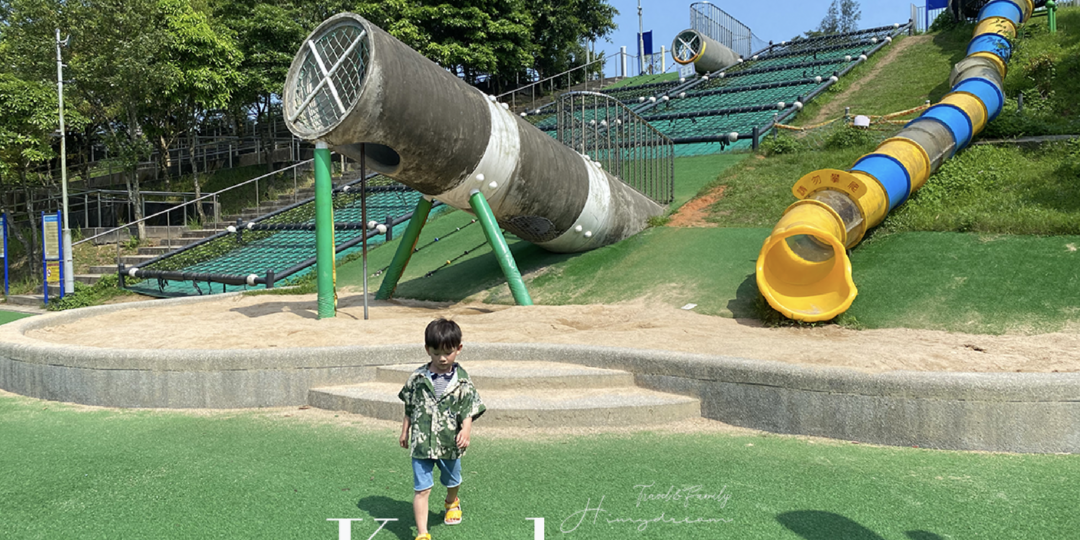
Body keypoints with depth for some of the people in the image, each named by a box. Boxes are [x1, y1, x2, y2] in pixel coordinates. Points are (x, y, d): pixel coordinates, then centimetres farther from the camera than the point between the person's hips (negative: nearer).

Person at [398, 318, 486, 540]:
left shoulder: (462, 381, -10)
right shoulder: (418, 378, -7)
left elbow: (468, 412, -10)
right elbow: (409, 408, 6)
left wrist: (466, 431, -26)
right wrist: (405, 432, 13)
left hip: (450, 444, 1)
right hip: (421, 444, -1)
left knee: (452, 481, 25)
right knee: (422, 489, -5)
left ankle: (452, 503, 57)